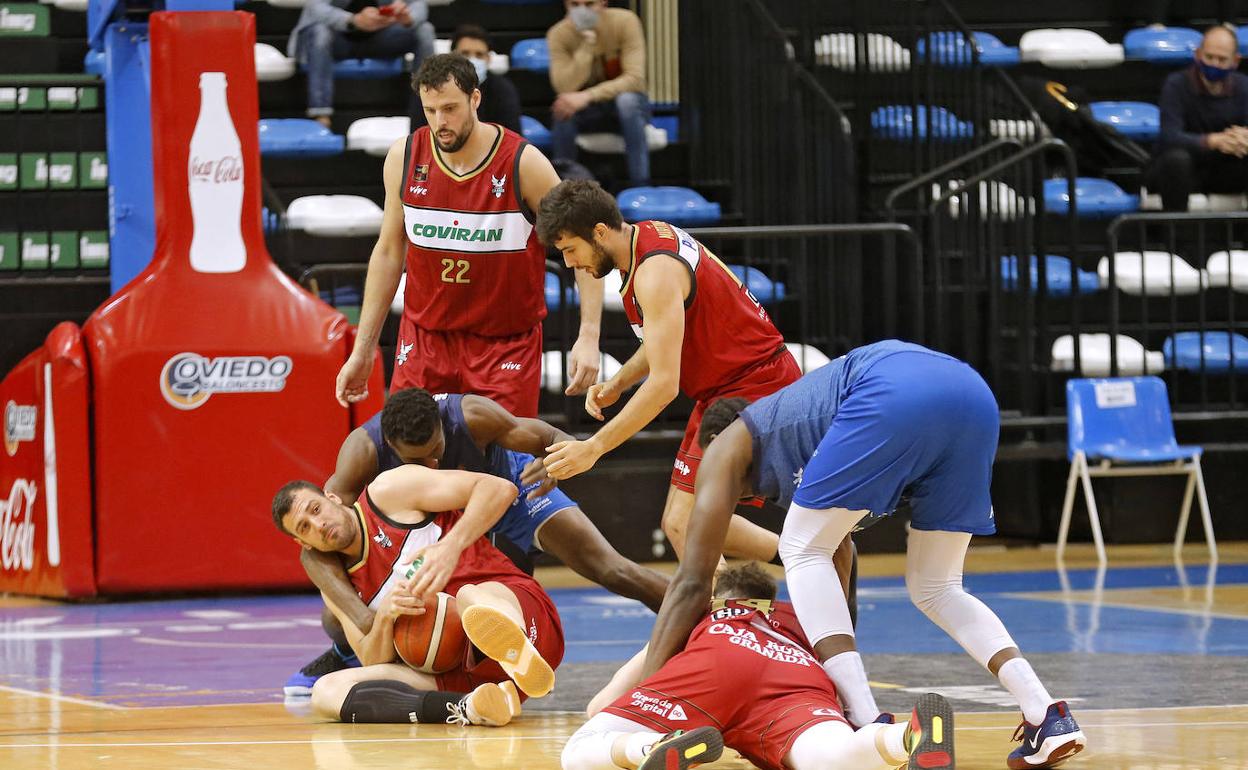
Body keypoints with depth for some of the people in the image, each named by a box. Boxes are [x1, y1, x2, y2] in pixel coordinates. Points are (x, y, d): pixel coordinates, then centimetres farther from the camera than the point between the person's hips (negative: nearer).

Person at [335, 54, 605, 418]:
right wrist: (362, 349, 8)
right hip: (424, 339, 3)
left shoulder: (523, 163, -12)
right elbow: (389, 252, 9)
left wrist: (588, 338, -19)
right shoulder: (404, 157, -2)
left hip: (506, 345, -3)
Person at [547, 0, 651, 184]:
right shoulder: (558, 35, -14)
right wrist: (586, 46, -34)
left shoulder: (625, 21, -18)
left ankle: (641, 187, -32)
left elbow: (634, 79, -26)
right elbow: (565, 89, -25)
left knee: (626, 99, -35)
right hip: (589, 112, 1)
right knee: (563, 109, -31)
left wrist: (588, 96, -37)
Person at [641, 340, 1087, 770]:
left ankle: (869, 725, -3)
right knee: (935, 590, 20)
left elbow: (692, 582, 22)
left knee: (802, 553, 11)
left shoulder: (729, 446, 27)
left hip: (896, 392, -7)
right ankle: (1048, 718, 3)